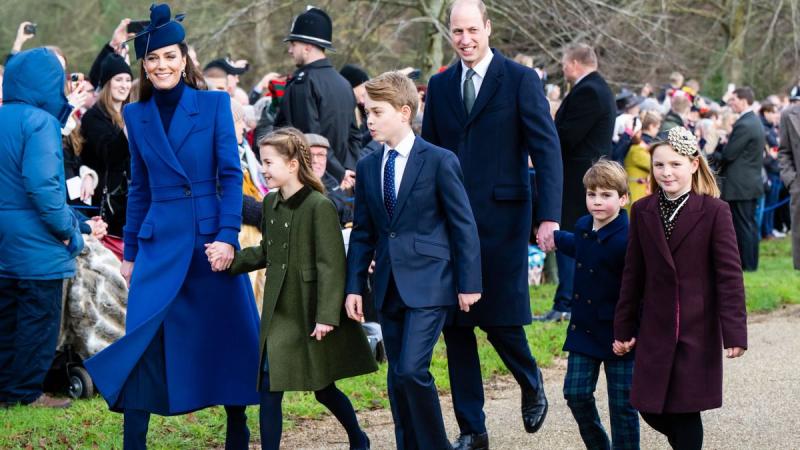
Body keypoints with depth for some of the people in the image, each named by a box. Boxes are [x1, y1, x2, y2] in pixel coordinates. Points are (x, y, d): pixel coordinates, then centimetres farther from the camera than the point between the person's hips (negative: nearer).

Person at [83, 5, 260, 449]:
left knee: (228, 336, 5)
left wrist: (227, 236, -14)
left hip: (211, 236, -2)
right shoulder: (135, 115, 8)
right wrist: (129, 251, 13)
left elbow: (231, 175, -4)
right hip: (159, 242, 2)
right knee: (142, 340, -5)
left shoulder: (214, 104, -1)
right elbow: (139, 188, 13)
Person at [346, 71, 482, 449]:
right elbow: (363, 233, 13)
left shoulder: (439, 161, -6)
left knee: (412, 370, -16)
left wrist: (469, 284, -7)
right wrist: (355, 286, 5)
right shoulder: (367, 167, 9)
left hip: (428, 284, -6)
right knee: (397, 379, 9)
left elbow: (463, 225, -5)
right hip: (389, 286, 6)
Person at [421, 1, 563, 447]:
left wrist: (549, 216, -16)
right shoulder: (439, 86, 11)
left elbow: (547, 151, -7)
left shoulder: (520, 80, -2)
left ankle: (532, 384, 29)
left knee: (500, 320, -4)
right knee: (455, 326, 4)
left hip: (501, 218, -4)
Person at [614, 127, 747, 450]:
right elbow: (633, 275, 9)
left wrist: (734, 332, -14)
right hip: (655, 330, 4)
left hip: (698, 331, -4)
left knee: (686, 410, 0)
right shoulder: (642, 212, 5)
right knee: (650, 408, 5)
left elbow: (729, 275, -9)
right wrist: (623, 328, 9)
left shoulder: (714, 211, -7)